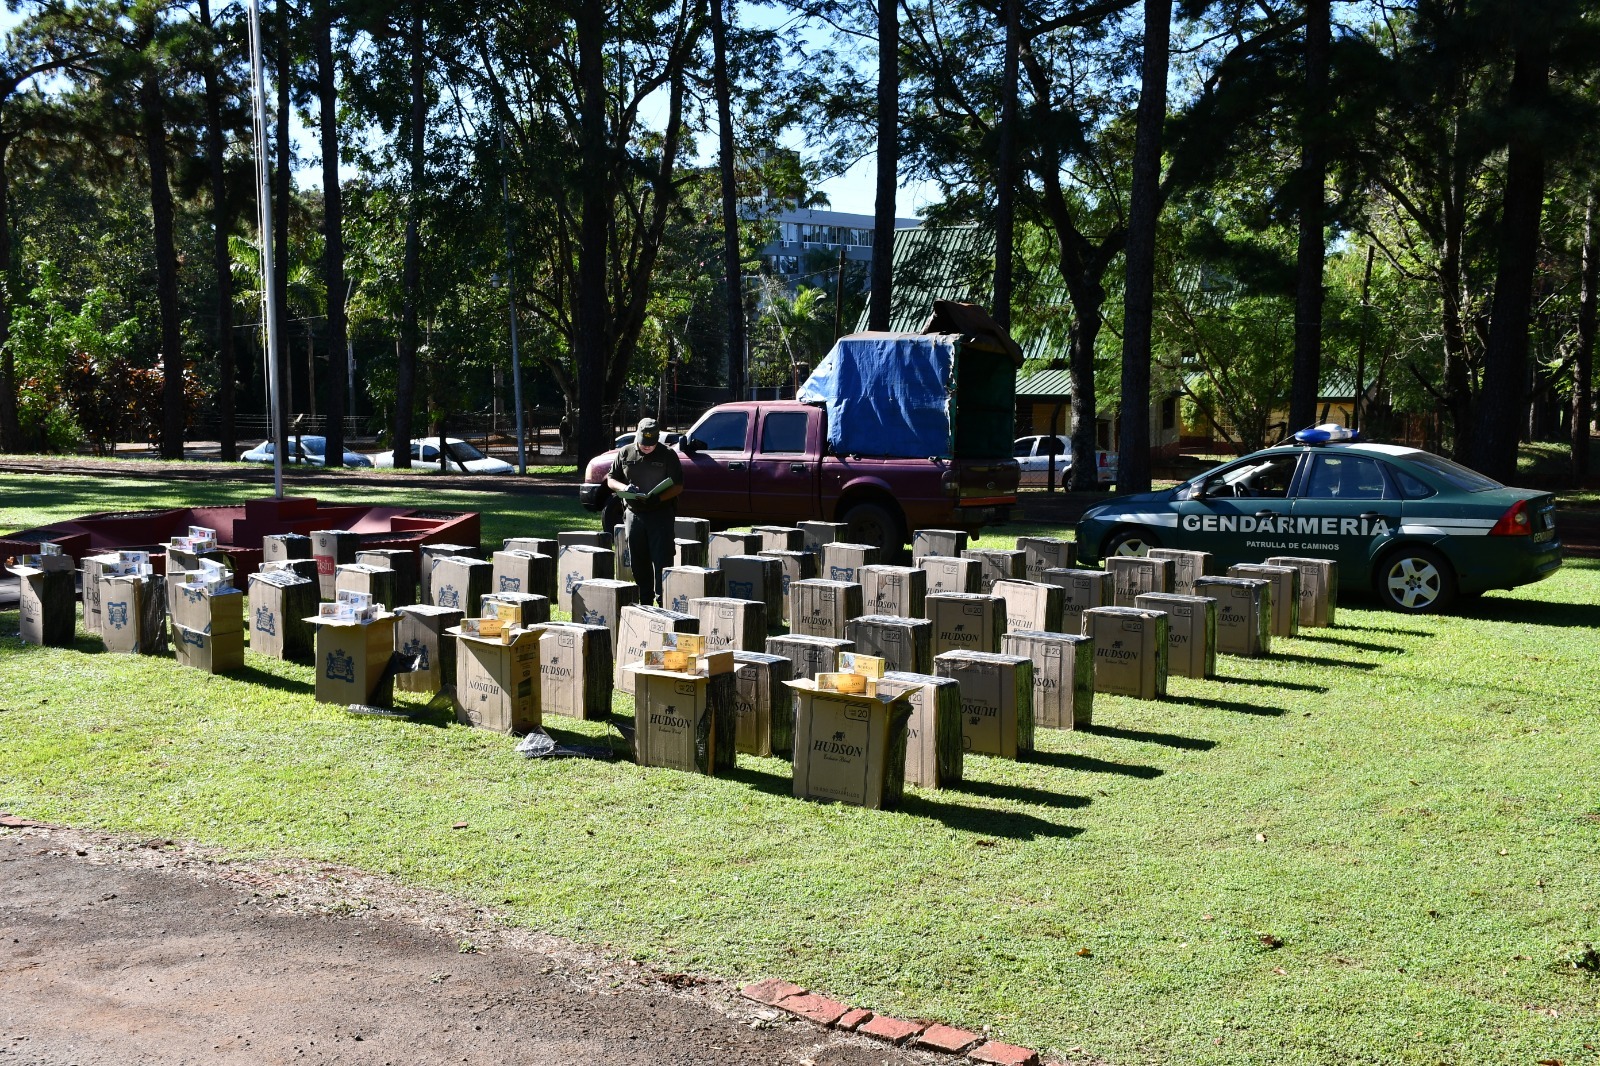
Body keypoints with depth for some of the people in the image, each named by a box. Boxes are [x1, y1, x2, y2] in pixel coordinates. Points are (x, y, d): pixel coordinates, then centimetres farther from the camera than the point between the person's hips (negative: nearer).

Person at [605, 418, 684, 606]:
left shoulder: (668, 455, -2)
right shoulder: (625, 453, 8)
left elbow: (678, 486, -3)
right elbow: (610, 480, 13)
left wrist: (659, 498, -21)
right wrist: (624, 487, -10)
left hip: (661, 514, -4)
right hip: (634, 513, 4)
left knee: (662, 560, -8)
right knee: (638, 562, 8)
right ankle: (644, 602, 19)